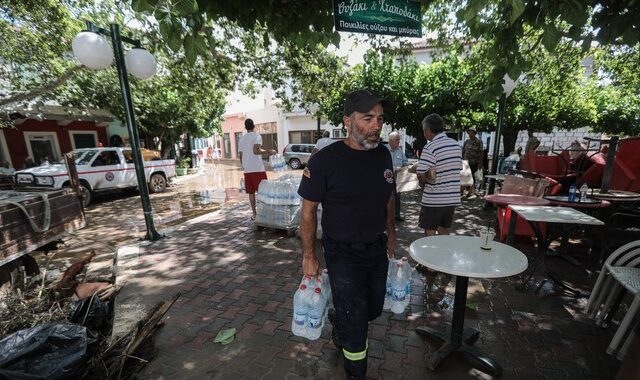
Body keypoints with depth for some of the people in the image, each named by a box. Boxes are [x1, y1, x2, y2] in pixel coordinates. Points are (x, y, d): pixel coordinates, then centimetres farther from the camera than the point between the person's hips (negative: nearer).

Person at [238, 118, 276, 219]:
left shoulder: (241, 139, 14)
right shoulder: (257, 136, -4)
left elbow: (240, 155, 15)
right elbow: (256, 151, -19)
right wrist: (268, 151, -10)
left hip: (247, 170, 6)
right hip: (258, 169, -5)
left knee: (251, 192, 10)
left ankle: (254, 214, 14)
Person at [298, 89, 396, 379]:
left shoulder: (383, 155, -3)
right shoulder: (324, 160, -20)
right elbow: (308, 210, -13)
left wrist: (391, 236, 15)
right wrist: (309, 256, -8)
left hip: (377, 249, 6)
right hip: (343, 254, -5)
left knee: (373, 309, 23)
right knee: (356, 323, 8)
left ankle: (338, 319, 56)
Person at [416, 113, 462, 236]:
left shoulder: (430, 148, -18)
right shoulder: (456, 145, 7)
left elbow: (421, 175, -23)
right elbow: (458, 168, 14)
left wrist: (427, 180, -2)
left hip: (433, 200, -7)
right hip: (453, 198, 7)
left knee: (430, 233, 8)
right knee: (444, 231, 21)